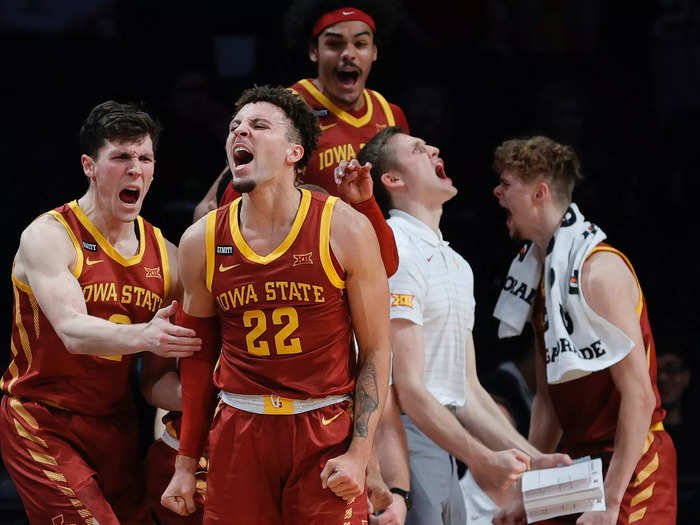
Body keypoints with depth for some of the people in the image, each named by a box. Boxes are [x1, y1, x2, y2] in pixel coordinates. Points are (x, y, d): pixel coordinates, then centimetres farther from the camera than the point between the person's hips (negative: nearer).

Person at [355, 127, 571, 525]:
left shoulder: (457, 264, 20)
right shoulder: (395, 252, -10)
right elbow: (407, 388, -16)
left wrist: (533, 459, 12)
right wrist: (483, 460, -17)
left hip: (446, 445, 9)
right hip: (405, 432, -9)